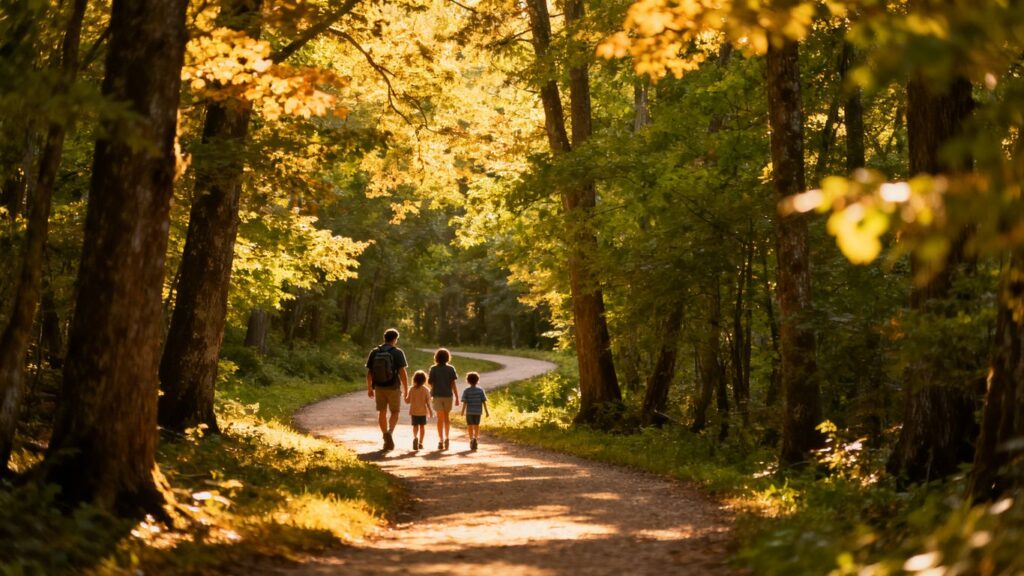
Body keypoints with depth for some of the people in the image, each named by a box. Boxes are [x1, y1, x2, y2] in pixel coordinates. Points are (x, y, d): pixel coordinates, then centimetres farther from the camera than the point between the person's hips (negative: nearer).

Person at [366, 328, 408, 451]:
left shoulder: (374, 352, 1)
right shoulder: (397, 352, -9)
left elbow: (369, 372, 2)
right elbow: (402, 372, -13)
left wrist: (369, 388, 11)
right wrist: (406, 389, -6)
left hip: (379, 387, 3)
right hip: (393, 387, -3)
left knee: (382, 413, 12)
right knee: (394, 412, 9)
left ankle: (386, 440, 14)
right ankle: (390, 432, -16)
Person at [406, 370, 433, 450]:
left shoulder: (411, 389, -5)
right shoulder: (426, 390, -6)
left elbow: (408, 401, -2)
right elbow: (428, 402, -6)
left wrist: (405, 396, 18)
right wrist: (430, 411, 4)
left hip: (414, 411, 0)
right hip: (423, 411, 0)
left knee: (415, 425, 6)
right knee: (422, 426, 12)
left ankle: (415, 437, -24)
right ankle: (420, 442, 14)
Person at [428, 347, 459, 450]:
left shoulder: (433, 369, -5)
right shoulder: (451, 368, -3)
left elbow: (430, 382, -5)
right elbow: (453, 383, -6)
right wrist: (457, 397, -3)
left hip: (437, 395, -1)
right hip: (448, 395, 1)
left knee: (440, 418, 3)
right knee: (447, 417, 17)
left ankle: (441, 441, 0)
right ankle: (446, 438, 8)